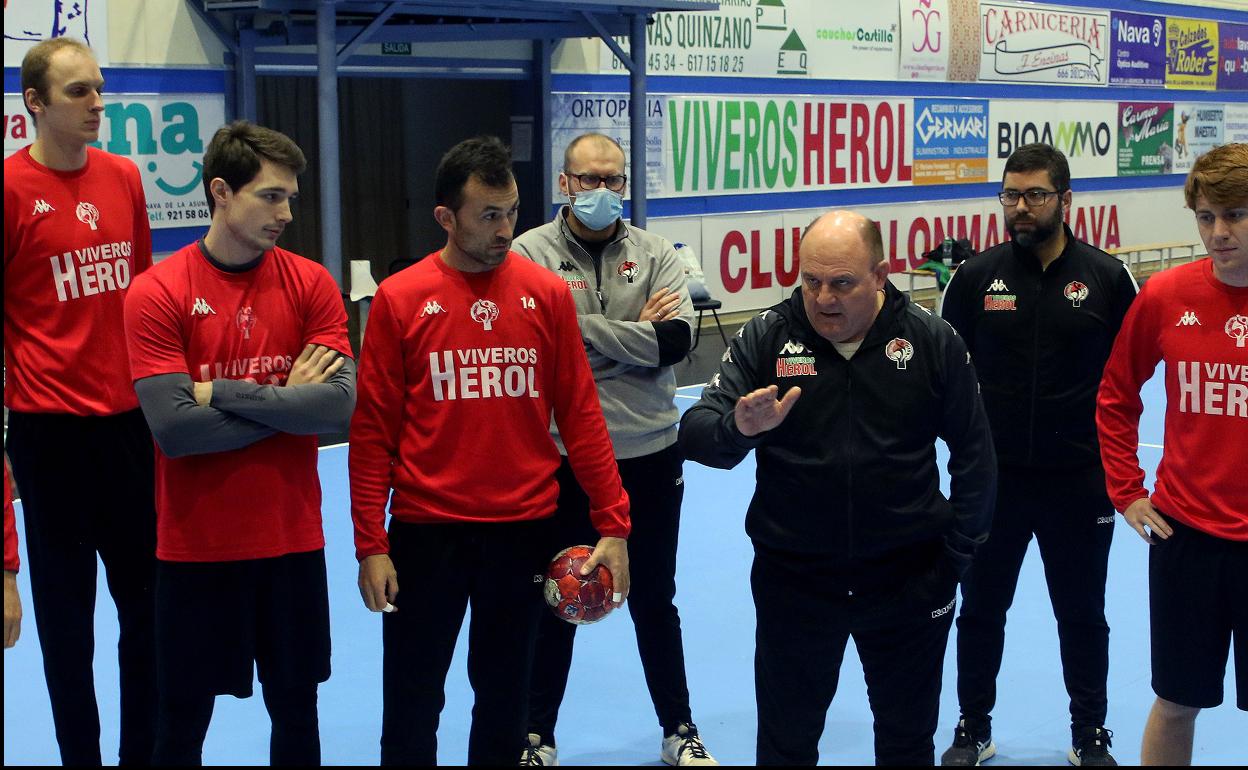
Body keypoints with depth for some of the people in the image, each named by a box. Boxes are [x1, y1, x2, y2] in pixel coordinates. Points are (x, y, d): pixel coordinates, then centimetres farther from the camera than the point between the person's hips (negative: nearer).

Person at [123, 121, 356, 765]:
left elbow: (338, 406, -12)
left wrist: (220, 392, -15)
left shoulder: (310, 284, -1)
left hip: (293, 539, 2)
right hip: (195, 546, -2)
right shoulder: (157, 293, -9)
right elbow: (172, 426, -18)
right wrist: (284, 400, -11)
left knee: (296, 708, 13)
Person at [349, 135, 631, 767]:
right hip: (426, 530, -1)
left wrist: (612, 523, -2)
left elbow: (579, 413, 2)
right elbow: (372, 430, -2)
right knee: (411, 703, 9)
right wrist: (370, 544, -6)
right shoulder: (399, 299, -4)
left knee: (504, 696, 15)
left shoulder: (547, 294, 0)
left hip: (523, 527, 2)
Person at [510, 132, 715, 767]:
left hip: (650, 457, 2)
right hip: (561, 459, -2)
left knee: (654, 600, 17)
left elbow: (677, 339, -13)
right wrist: (636, 333, -14)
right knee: (555, 605, 12)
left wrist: (587, 332, -17)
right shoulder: (531, 253, -6)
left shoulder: (654, 254, 1)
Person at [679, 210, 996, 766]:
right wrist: (738, 429, -33)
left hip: (908, 581, 0)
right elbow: (696, 435, -11)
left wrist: (957, 553, 2)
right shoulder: (766, 336, -7)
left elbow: (974, 453, 3)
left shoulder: (934, 342, -6)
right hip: (793, 579, 0)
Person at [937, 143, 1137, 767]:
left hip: (1080, 481, -1)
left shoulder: (1107, 277, -5)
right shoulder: (976, 276, -4)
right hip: (992, 479, 1)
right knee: (980, 609, 13)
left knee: (1082, 614, 13)